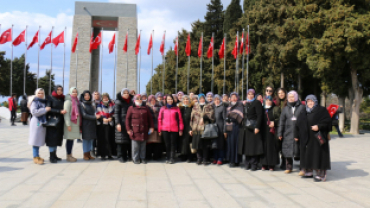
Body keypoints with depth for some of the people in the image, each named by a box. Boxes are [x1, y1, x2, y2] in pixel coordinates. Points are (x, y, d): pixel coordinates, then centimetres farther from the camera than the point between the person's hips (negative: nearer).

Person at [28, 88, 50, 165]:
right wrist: (45, 109, -19)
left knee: (39, 140, 12)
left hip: (43, 123, 7)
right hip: (37, 123, -7)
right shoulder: (35, 102, -7)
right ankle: (35, 157, -2)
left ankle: (37, 155, 20)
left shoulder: (44, 102, 15)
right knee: (36, 140, -5)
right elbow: (34, 112, -21)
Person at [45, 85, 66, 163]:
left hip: (60, 121, 6)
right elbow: (49, 109, -13)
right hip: (52, 121, -6)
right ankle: (51, 157, 1)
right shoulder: (50, 98, -4)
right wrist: (59, 111, -18)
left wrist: (63, 112, -1)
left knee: (57, 138, 8)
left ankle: (54, 155, 16)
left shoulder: (62, 99, 12)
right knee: (52, 138, -3)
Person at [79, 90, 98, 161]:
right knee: (85, 139, -1)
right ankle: (85, 154, 7)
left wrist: (97, 116, -3)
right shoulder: (82, 104, -6)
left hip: (92, 124, 6)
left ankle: (88, 154, 15)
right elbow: (84, 115, -13)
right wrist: (94, 117, -16)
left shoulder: (91, 104, 13)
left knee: (91, 139, 7)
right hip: (85, 124, -6)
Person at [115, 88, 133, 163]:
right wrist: (118, 123, -14)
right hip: (122, 123, -4)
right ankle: (121, 156, 3)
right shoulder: (118, 102, 1)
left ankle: (130, 155, 12)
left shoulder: (131, 102, 14)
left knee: (130, 139, 3)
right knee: (122, 140, -3)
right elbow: (116, 113, -4)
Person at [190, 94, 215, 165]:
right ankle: (199, 158, 18)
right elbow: (192, 117, 13)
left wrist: (203, 117, -19)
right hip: (196, 129, 3)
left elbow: (211, 116, -5)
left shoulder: (209, 106, 8)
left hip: (205, 128, -3)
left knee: (205, 144, -3)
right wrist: (191, 128, 9)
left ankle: (205, 159, 7)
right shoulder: (195, 106, 16)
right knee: (198, 144, 5)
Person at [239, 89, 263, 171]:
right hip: (246, 128, 6)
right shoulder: (245, 104, 17)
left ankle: (254, 164, 0)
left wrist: (257, 127, -18)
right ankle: (248, 164, 13)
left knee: (254, 146, -5)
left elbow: (259, 115, -11)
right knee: (247, 146, 6)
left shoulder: (257, 103, -3)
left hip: (254, 128, -6)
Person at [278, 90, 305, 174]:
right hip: (288, 133, 3)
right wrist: (280, 133, 6)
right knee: (287, 150, 4)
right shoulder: (285, 109, 13)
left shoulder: (302, 107, 5)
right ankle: (289, 167, 17)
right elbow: (282, 121, 11)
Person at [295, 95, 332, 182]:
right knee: (307, 154, 8)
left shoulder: (322, 110, 0)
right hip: (306, 138, 6)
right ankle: (308, 171, 20)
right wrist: (297, 135, 14)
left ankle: (321, 174, -1)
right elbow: (298, 125, 18)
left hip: (318, 137, -6)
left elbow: (327, 121, -8)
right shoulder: (303, 113, 15)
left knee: (318, 154, -6)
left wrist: (319, 126, -21)